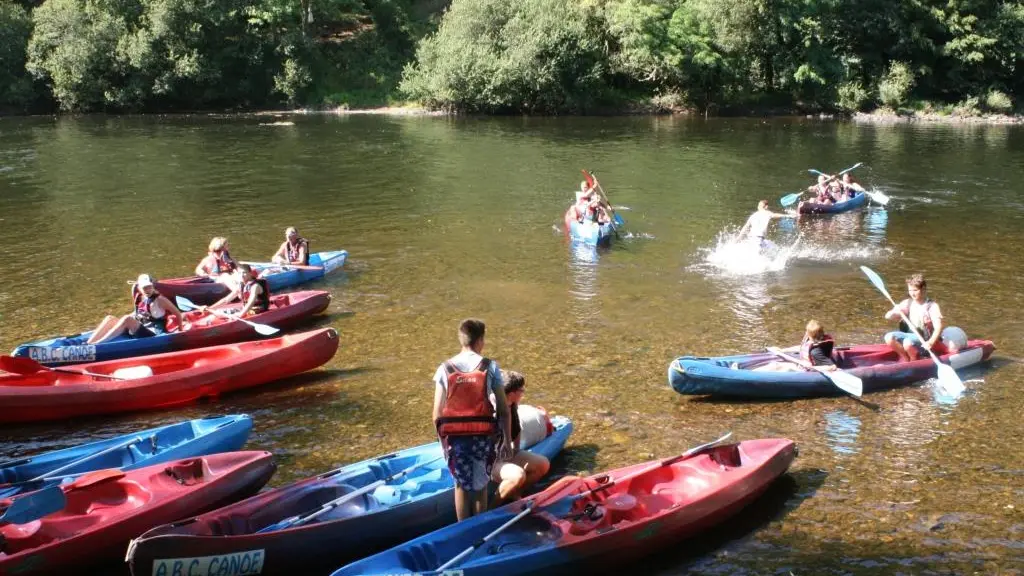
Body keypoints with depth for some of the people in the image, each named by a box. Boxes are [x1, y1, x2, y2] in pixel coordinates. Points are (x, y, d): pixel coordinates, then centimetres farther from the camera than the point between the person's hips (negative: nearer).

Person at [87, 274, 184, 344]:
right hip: (137, 331, 8)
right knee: (110, 319, -8)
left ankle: (95, 345, -41)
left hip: (152, 335, -8)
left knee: (127, 319, -31)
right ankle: (88, 345, -26)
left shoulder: (159, 299, -7)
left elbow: (177, 313, -3)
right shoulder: (140, 298, 12)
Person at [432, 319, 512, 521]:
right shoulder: (490, 367, -5)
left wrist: (443, 440, 11)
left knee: (462, 486, 16)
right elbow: (504, 410, -5)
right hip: (483, 436, 0)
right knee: (480, 486, 17)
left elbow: (437, 414, -2)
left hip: (455, 438, 0)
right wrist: (507, 441, 3)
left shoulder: (445, 369, -2)